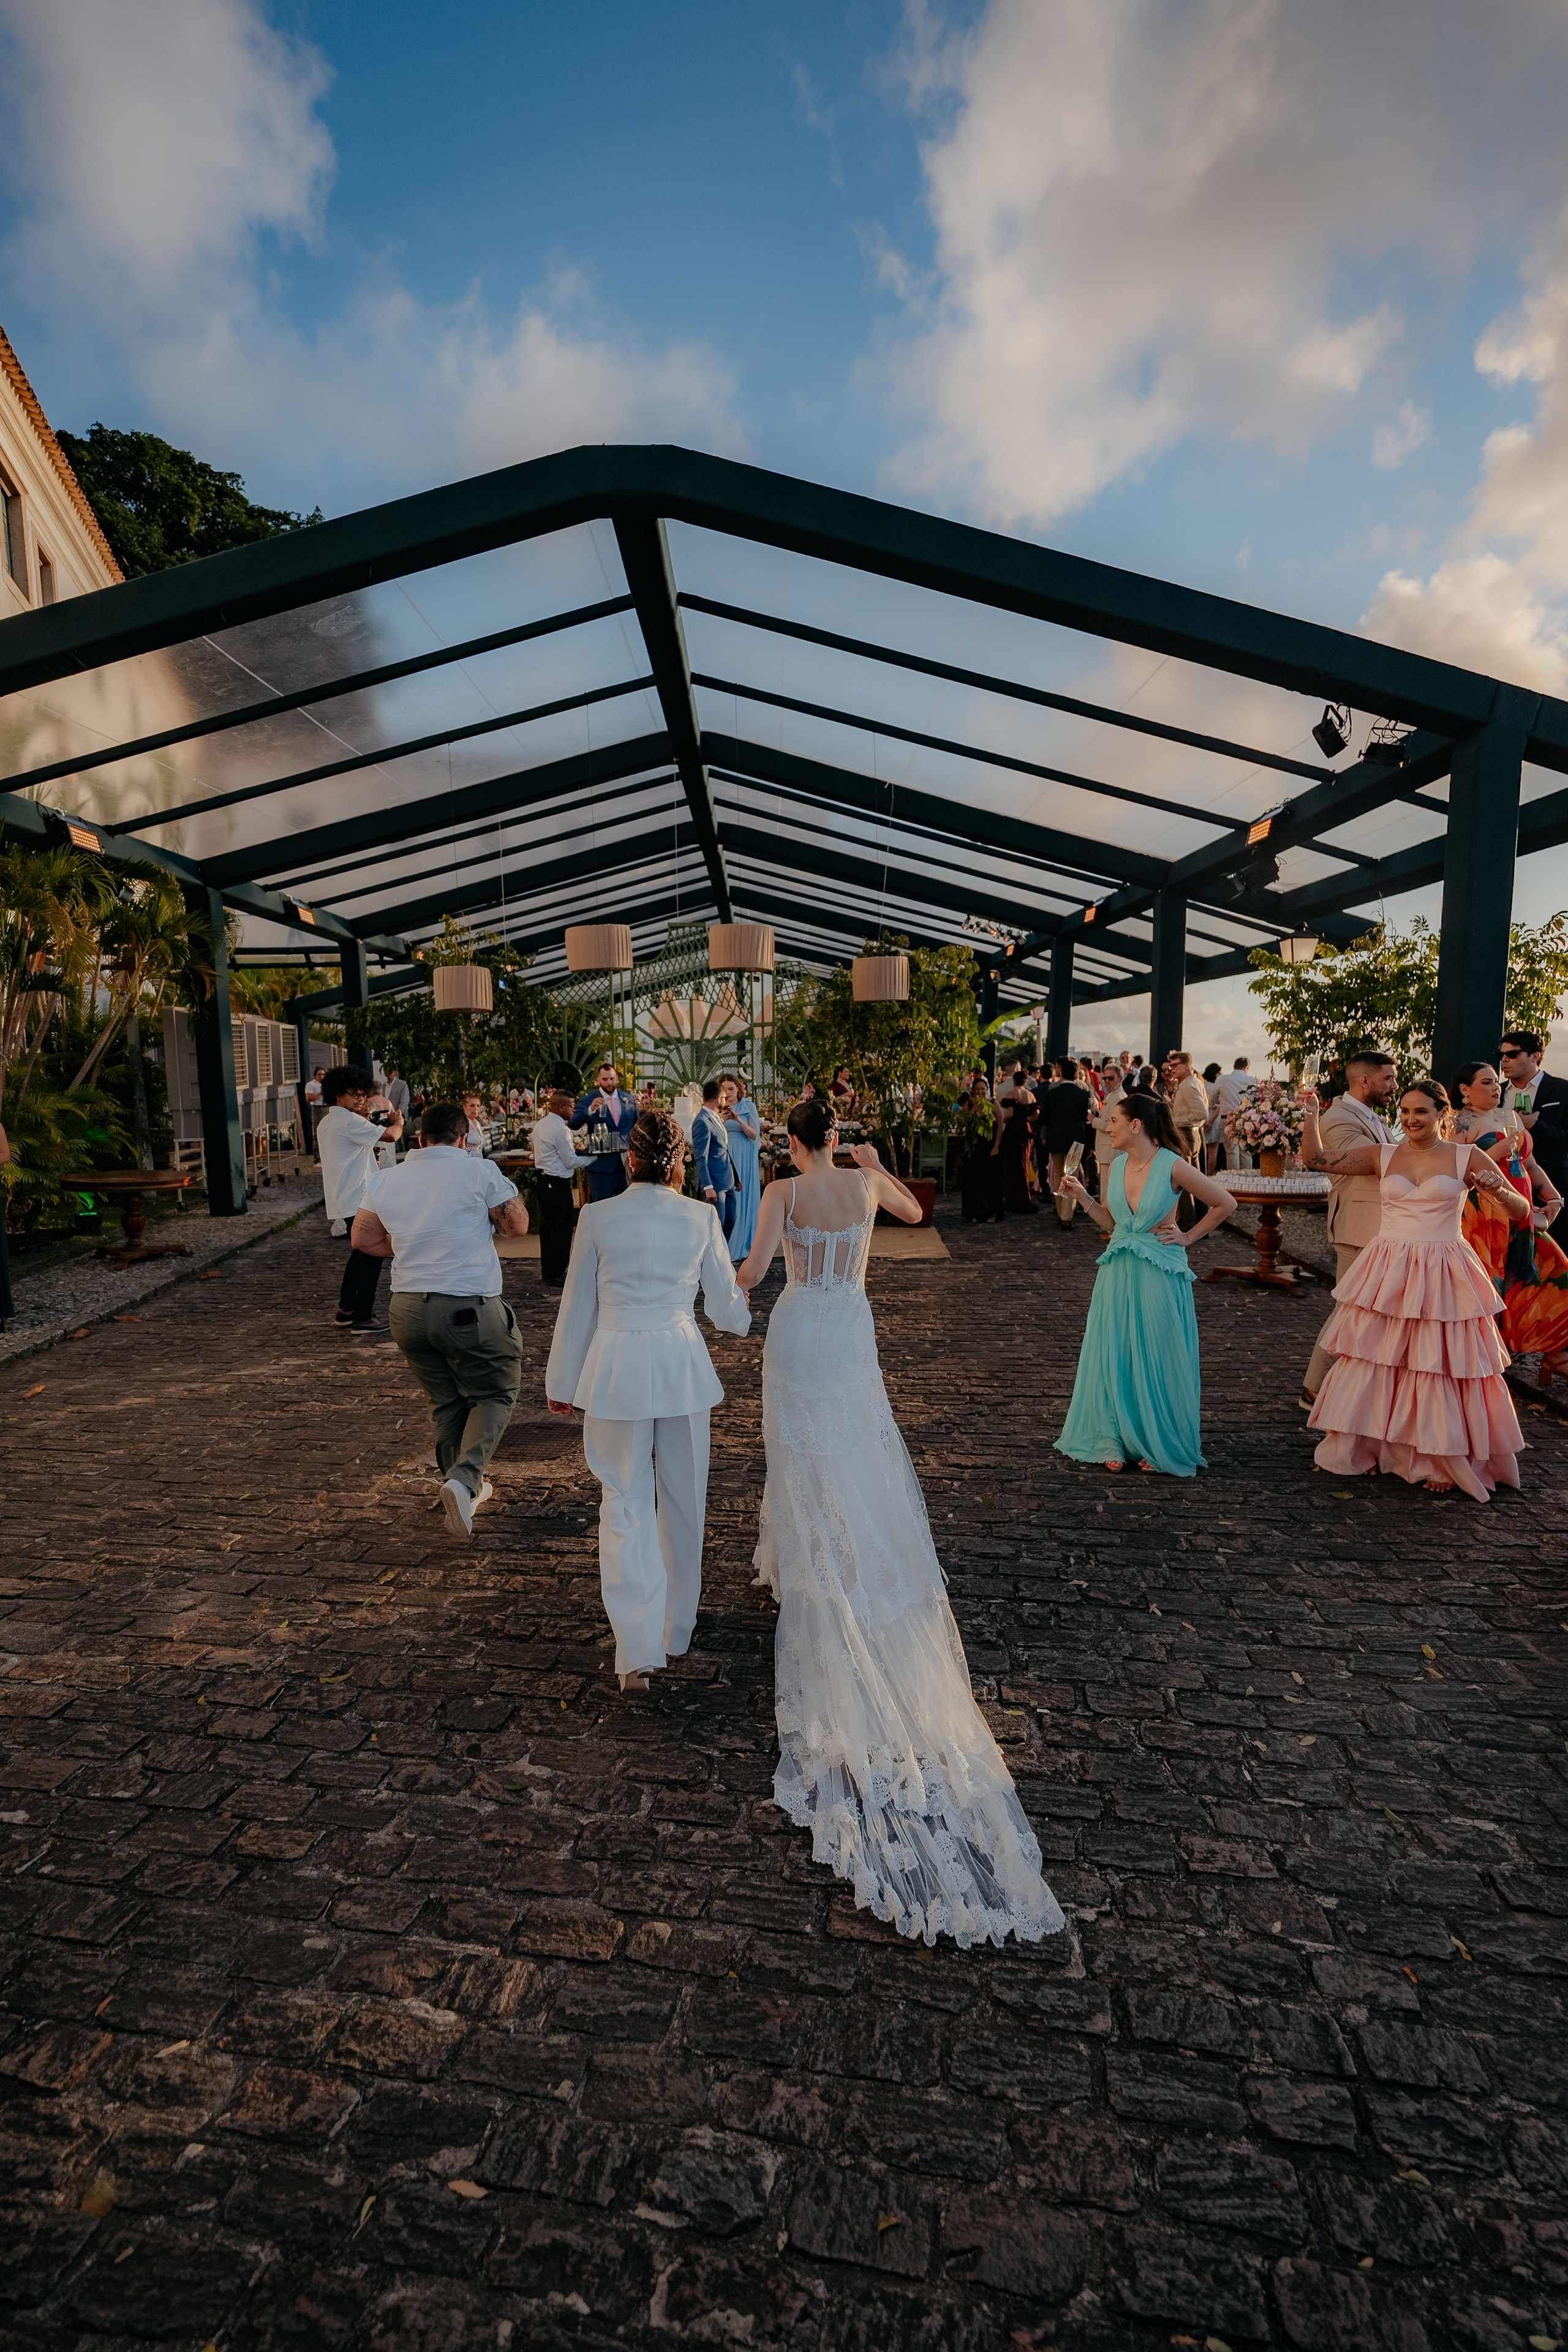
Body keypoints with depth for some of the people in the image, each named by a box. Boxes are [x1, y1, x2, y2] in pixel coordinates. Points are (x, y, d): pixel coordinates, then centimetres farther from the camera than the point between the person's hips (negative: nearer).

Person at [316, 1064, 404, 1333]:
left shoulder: (326, 1123, 16)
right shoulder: (349, 1121, -15)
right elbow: (390, 1136, -20)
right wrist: (398, 1122, 2)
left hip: (340, 1203, 10)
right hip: (359, 1201, -10)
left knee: (360, 1253, 21)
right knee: (372, 1256, -2)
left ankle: (345, 1311, 27)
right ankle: (363, 1318, 0)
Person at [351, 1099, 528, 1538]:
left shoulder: (385, 1179, 7)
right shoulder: (479, 1172, -7)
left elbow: (362, 1238, 12)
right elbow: (518, 1223, -1)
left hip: (408, 1309, 5)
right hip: (470, 1308, -5)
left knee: (445, 1402, 19)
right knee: (495, 1393, 10)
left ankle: (461, 1484, 30)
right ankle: (465, 1477, -9)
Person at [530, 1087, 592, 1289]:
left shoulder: (540, 1124, 11)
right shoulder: (560, 1129, -18)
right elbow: (571, 1162, -15)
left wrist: (572, 1149, 13)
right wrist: (591, 1158, -1)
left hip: (542, 1179, 10)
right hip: (557, 1183, -10)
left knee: (547, 1225, 16)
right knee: (562, 1227, -2)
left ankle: (547, 1271, 25)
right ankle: (555, 1276, 2)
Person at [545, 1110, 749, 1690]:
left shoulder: (597, 1217, -7)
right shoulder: (702, 1217, -4)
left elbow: (578, 1306, 0)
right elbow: (725, 1305, 5)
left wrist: (562, 1382, 12)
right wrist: (743, 1315, 29)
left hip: (616, 1369, -1)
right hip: (682, 1365, 2)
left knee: (625, 1503, 9)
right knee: (682, 1500, 17)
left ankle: (638, 1649, 3)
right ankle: (675, 1630, 34)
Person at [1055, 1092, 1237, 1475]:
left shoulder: (1173, 1165, -13)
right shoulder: (1118, 1165, 5)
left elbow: (1225, 1204, -3)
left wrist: (1189, 1237, -2)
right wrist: (1082, 1195, 1)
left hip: (1160, 1274, -5)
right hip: (1118, 1271, 5)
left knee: (1157, 1358, 3)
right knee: (1114, 1355, 7)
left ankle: (1160, 1446, 20)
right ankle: (1118, 1441, 21)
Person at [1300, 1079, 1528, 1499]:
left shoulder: (1467, 1158, 3)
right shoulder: (1382, 1156, 7)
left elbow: (1522, 1211, 2)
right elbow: (1317, 1159, 1)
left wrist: (1498, 1191, -18)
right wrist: (1312, 1116, -10)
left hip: (1442, 1276, -2)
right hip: (1387, 1274, 2)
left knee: (1440, 1366, 2)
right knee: (1372, 1359, 7)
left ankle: (1443, 1461, 20)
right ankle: (1361, 1449, 22)